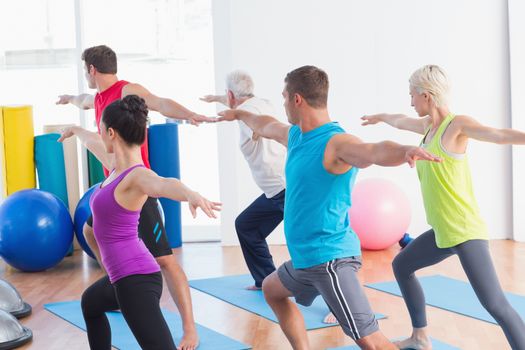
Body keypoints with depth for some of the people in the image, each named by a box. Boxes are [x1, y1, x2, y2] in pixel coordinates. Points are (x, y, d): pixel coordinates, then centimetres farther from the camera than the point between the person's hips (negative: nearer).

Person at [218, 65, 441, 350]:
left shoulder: (336, 142, -21)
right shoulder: (295, 134, 9)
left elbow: (375, 151, -42)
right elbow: (266, 126, 32)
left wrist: (405, 151, -64)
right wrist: (238, 114, 50)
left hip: (330, 258, -10)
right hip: (305, 257, 10)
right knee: (272, 290, 33)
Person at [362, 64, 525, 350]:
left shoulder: (457, 124, -13)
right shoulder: (429, 126, 11)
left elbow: (500, 135, -30)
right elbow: (402, 122, 34)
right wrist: (381, 118, 54)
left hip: (465, 231, -10)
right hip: (443, 230, 10)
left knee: (494, 303, -18)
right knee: (401, 266, 26)